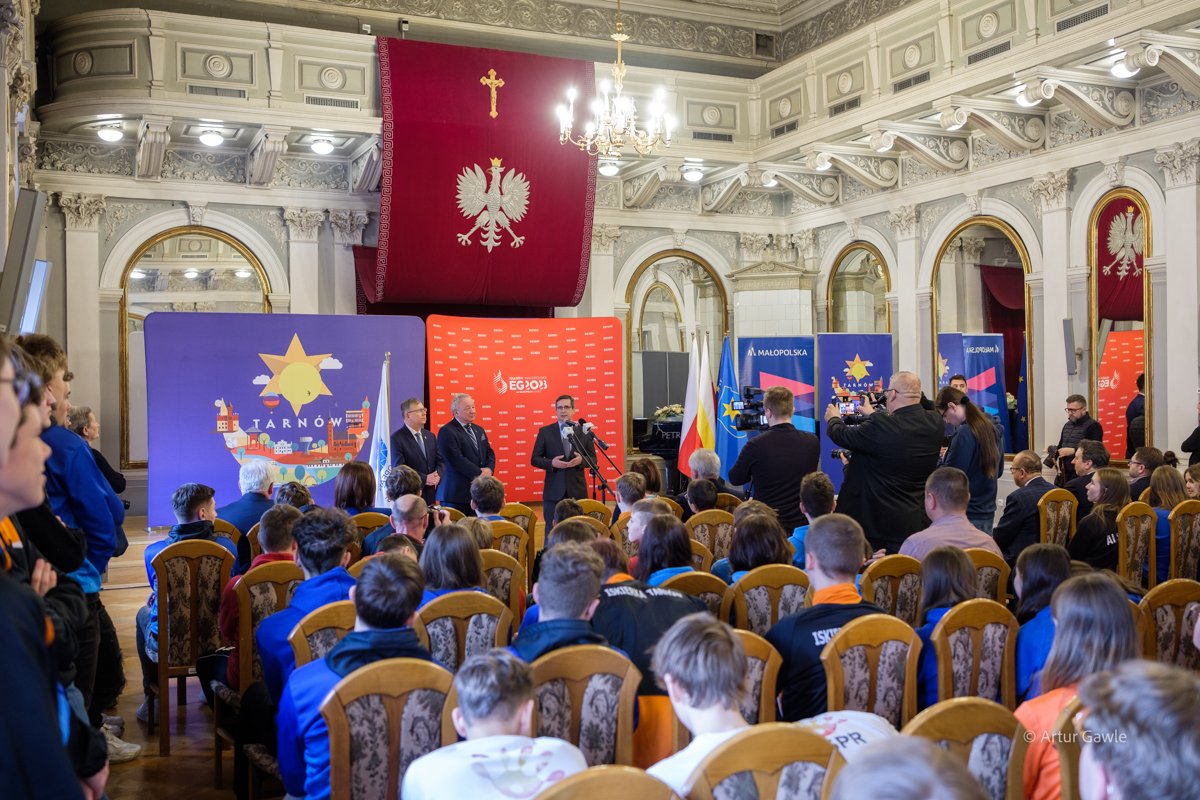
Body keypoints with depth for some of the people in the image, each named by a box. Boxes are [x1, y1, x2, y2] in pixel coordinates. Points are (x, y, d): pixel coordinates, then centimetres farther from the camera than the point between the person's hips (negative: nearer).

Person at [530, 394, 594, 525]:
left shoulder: (584, 432, 5)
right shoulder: (545, 431, 3)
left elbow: (593, 459, 9)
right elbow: (534, 459, 4)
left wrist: (581, 460, -13)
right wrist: (551, 463, -15)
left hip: (577, 490, 1)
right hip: (554, 491, -1)